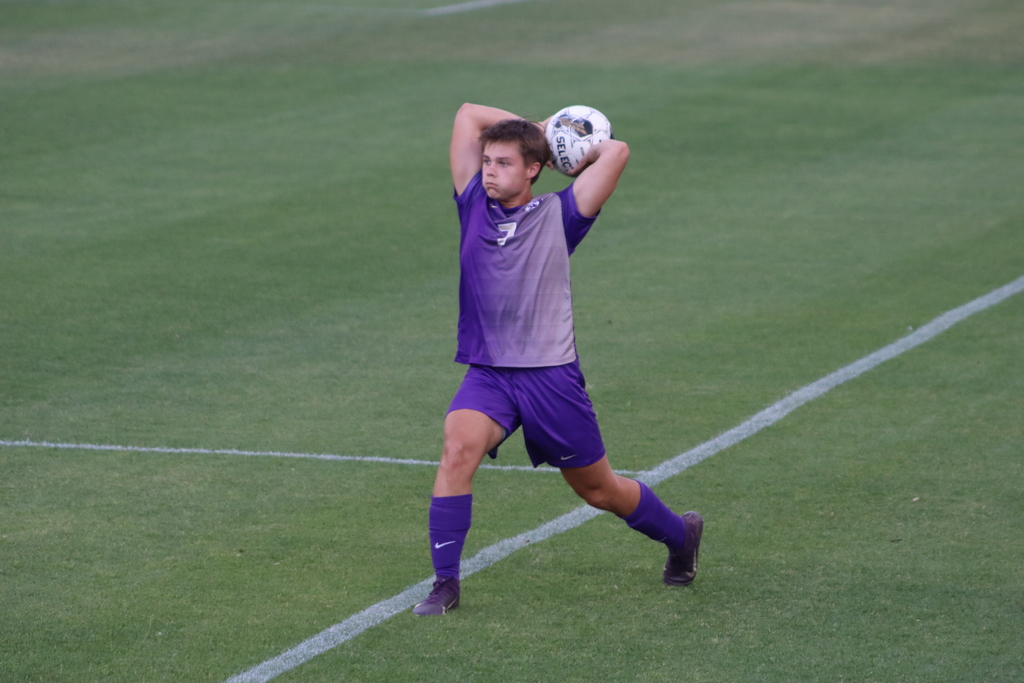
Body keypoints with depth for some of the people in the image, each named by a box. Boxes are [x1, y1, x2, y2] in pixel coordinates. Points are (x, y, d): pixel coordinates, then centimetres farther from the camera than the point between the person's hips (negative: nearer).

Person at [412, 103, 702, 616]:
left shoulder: (559, 217, -2)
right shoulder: (474, 206, 5)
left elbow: (617, 152, -7)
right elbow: (469, 114, 8)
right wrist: (539, 129, 11)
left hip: (551, 376, -2)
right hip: (487, 375, 2)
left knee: (598, 489, 13)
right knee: (458, 447, -28)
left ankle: (680, 534, 42)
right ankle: (445, 583, -23)